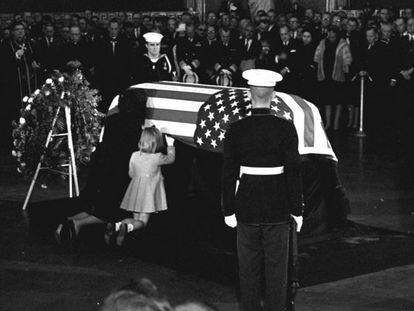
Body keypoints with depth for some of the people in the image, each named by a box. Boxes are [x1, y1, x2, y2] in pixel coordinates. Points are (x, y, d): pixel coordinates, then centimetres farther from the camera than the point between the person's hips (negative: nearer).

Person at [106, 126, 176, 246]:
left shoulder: (134, 156, 0)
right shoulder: (157, 158, -12)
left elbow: (131, 174, 11)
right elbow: (170, 158, 8)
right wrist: (170, 145, 24)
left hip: (135, 193, 5)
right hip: (148, 194, -5)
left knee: (136, 219, 12)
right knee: (142, 221, -3)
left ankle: (116, 225, -16)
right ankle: (127, 227, -36)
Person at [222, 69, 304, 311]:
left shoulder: (236, 130, -6)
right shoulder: (285, 128, -10)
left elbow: (229, 174, -3)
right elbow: (293, 171, -8)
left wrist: (228, 210, 6)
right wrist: (297, 210, 0)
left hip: (247, 208, 1)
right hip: (278, 209, -1)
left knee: (249, 269, 12)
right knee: (276, 268, 9)